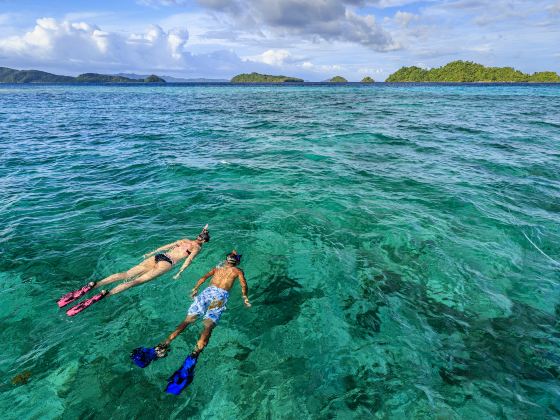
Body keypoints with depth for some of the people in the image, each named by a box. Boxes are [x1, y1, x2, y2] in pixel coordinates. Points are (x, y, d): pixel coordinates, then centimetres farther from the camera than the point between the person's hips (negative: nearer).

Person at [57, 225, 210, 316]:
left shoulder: (184, 240, 26)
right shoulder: (197, 248, 8)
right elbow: (188, 260, -9)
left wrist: (150, 253, 35)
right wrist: (179, 273, -13)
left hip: (158, 257, 6)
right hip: (166, 263, -6)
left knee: (126, 274, -5)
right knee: (137, 280, -18)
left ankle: (92, 285, -17)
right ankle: (103, 295, -35)